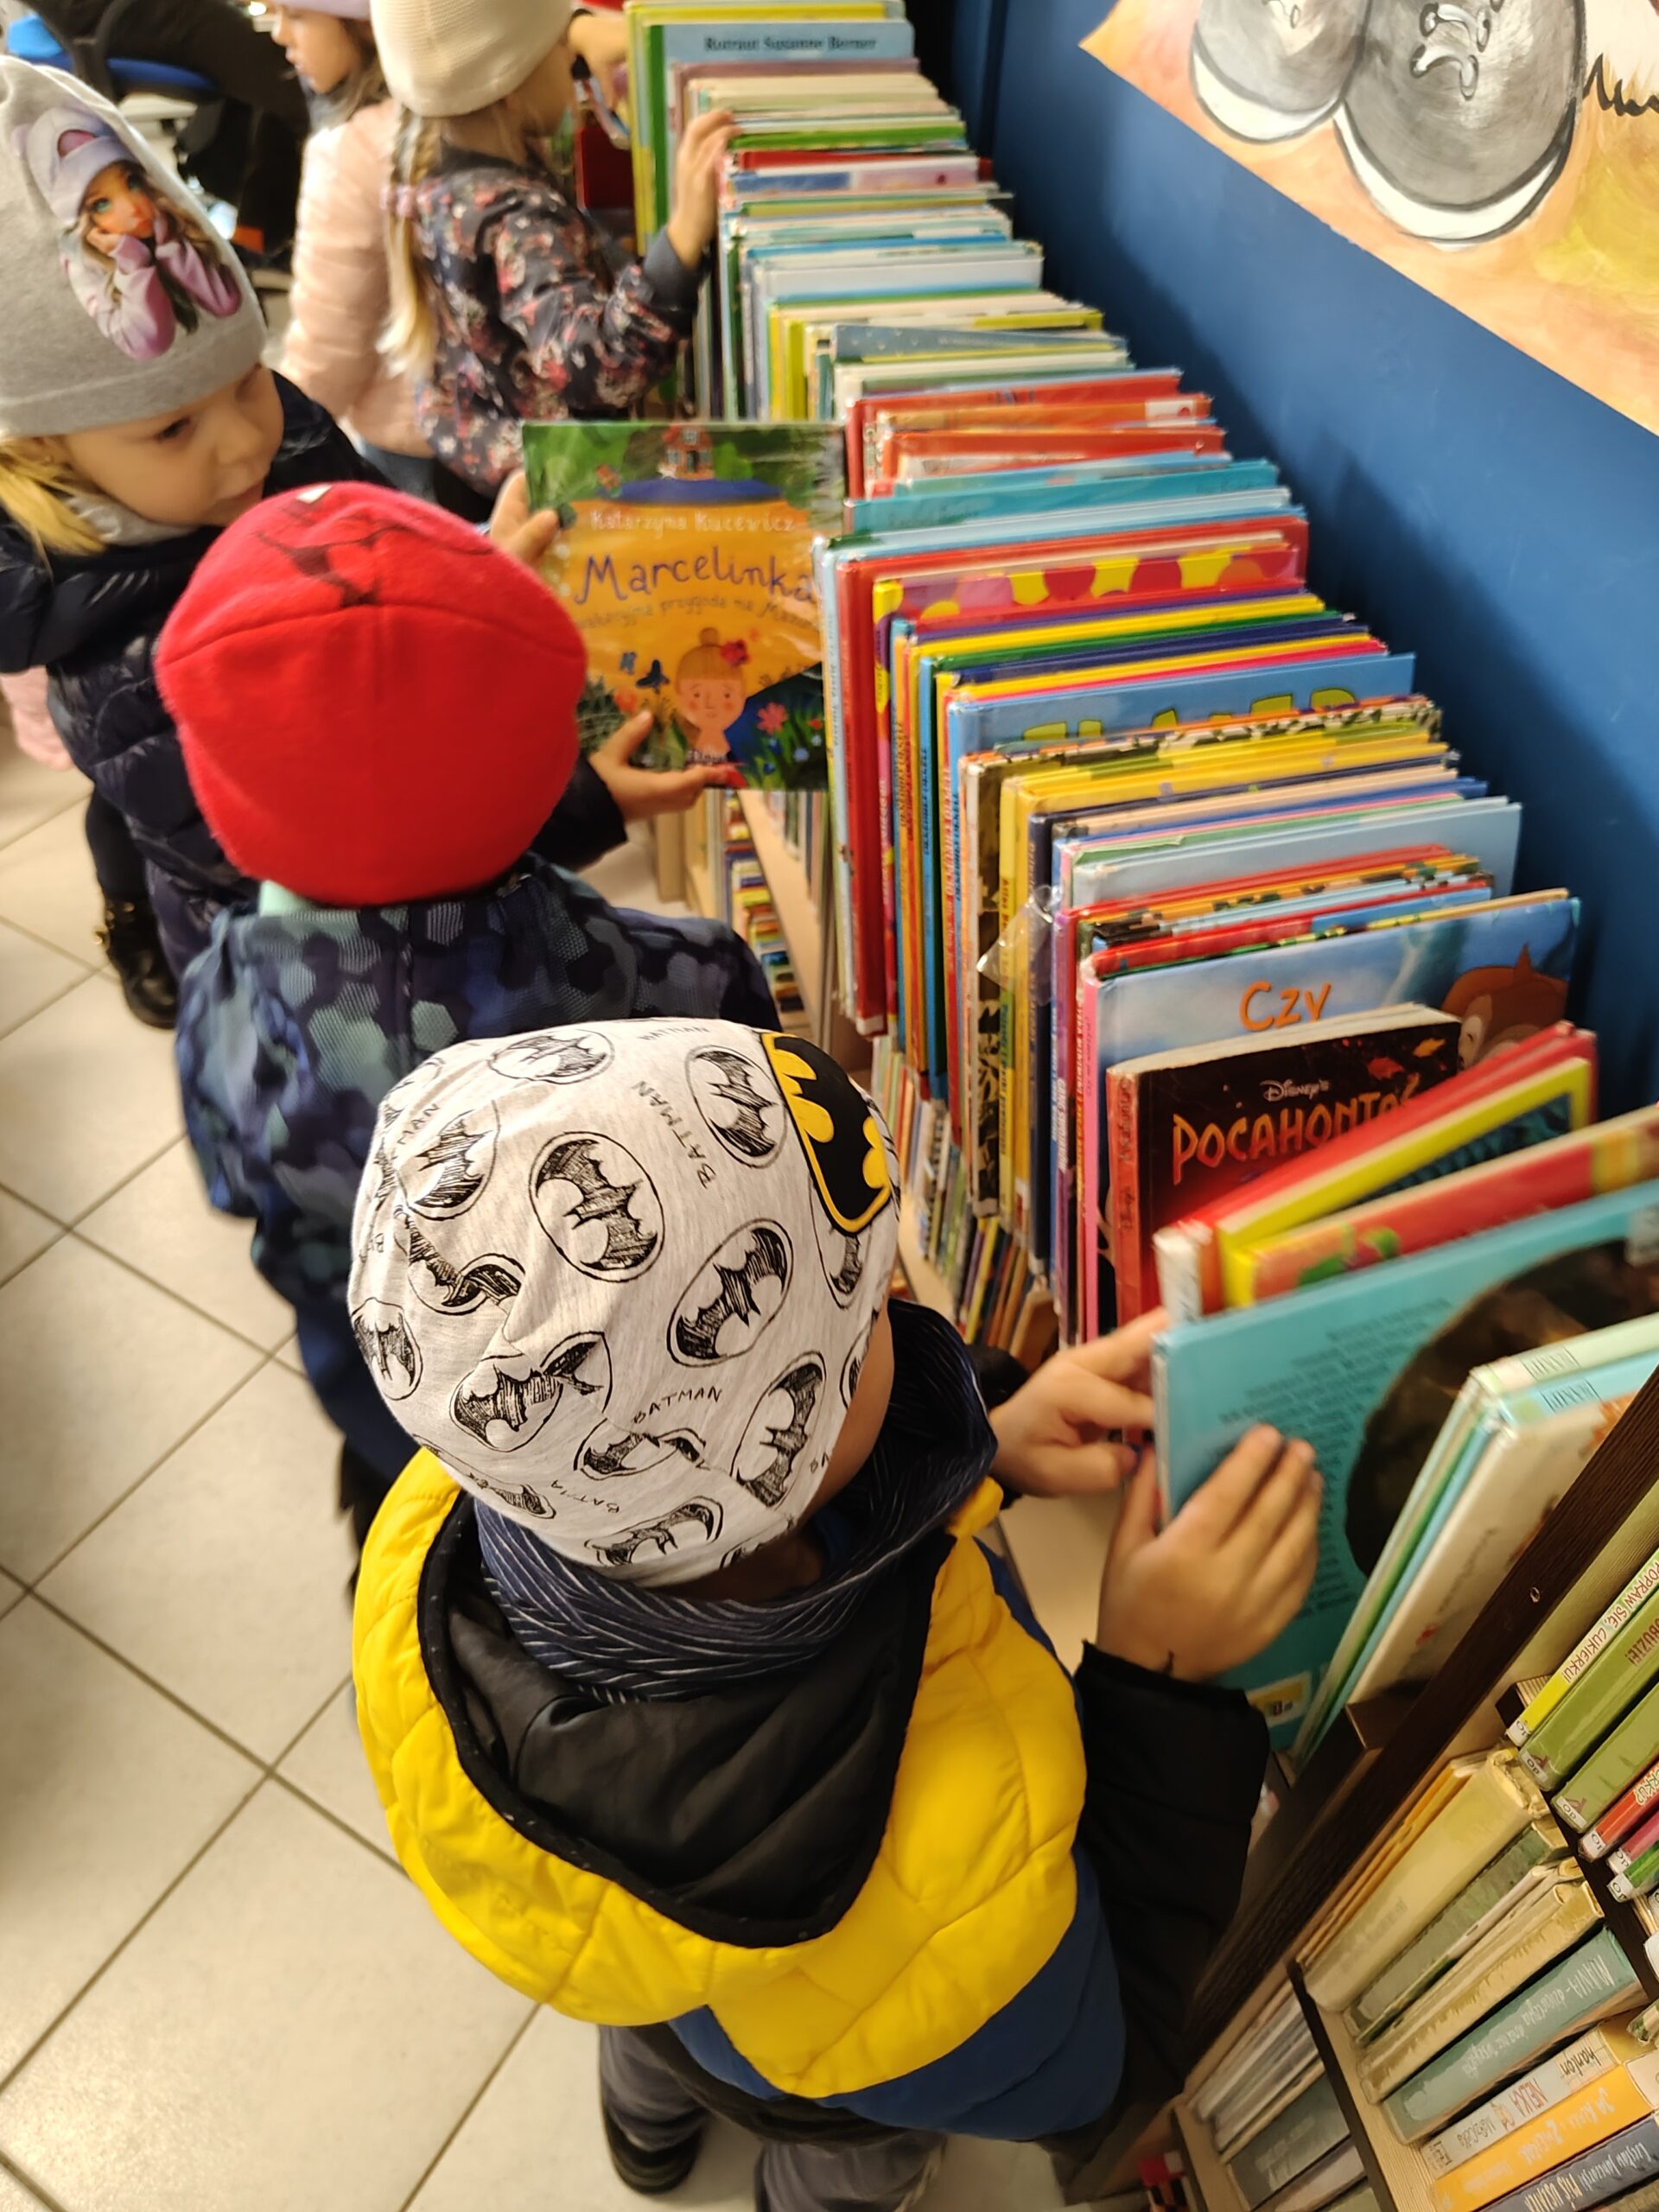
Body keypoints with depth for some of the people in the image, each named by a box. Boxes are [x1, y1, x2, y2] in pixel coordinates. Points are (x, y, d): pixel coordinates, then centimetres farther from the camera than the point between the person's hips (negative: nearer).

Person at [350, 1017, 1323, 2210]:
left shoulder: (439, 1530, -38)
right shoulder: (943, 1871, -51)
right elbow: (1084, 2076, -26)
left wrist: (985, 1442, -29)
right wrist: (1164, 1677, -37)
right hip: (823, 2088, -3)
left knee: (652, 2039, 41)